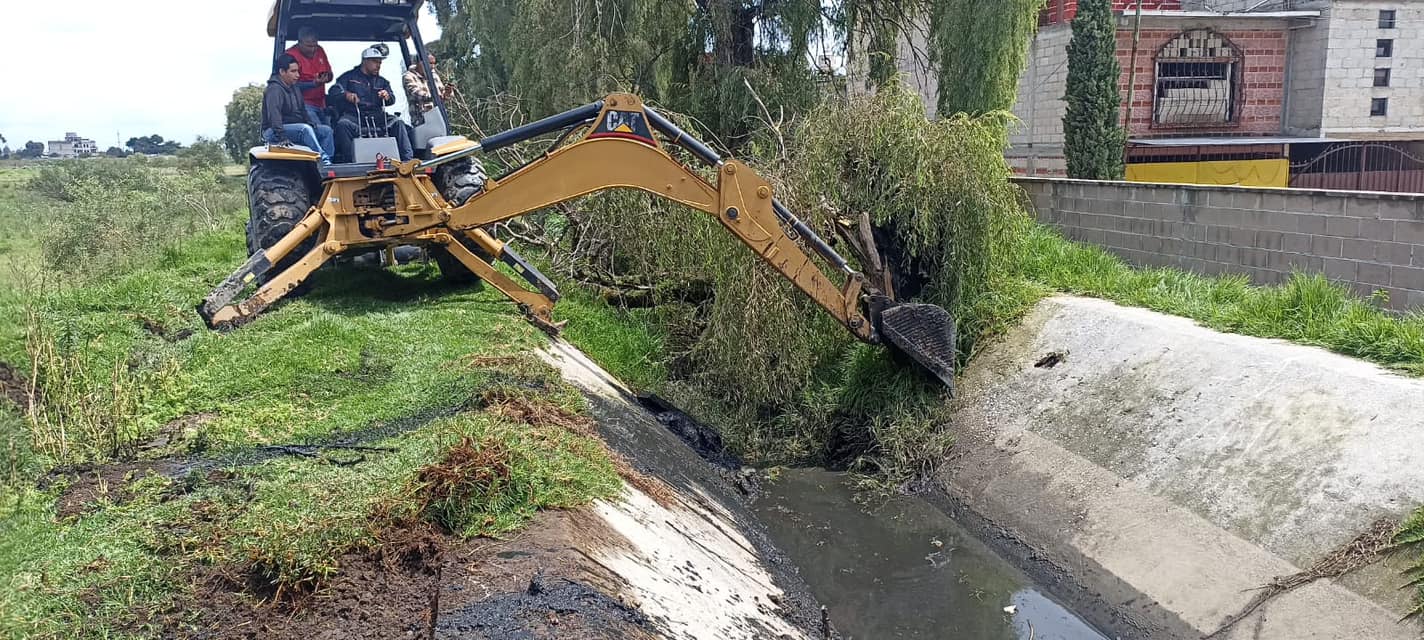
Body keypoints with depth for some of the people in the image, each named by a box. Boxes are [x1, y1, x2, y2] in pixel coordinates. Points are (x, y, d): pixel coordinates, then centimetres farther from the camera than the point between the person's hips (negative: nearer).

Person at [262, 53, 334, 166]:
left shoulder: (294, 89, 16)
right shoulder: (274, 89, -17)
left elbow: (302, 111, 25)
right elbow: (274, 114, -30)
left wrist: (311, 124, 7)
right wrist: (281, 136, -40)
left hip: (296, 127, 10)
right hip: (272, 132, -10)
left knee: (326, 130, -2)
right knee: (305, 129, -34)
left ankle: (328, 162, -17)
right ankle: (323, 160, -40)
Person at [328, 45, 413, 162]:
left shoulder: (382, 81, 25)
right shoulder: (349, 77, 14)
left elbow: (392, 99, 14)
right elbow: (333, 92, 2)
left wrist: (387, 96, -12)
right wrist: (346, 95, -22)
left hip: (376, 115, 3)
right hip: (353, 115, -3)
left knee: (397, 122, -23)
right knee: (343, 124, -35)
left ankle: (407, 159, -29)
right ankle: (350, 160, -38)